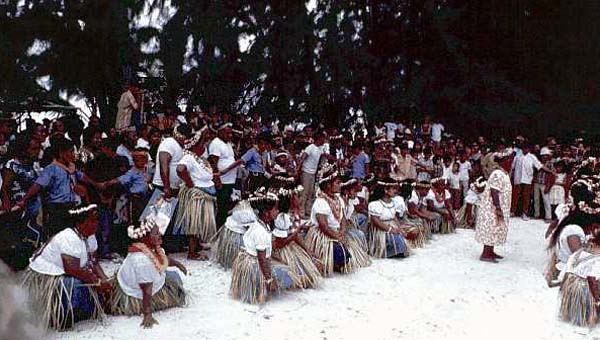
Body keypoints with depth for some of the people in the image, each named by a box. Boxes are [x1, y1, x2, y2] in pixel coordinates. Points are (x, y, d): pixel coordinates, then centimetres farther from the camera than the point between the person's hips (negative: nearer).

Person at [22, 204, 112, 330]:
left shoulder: (90, 236, -1)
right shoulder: (69, 239, -28)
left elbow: (93, 262, -2)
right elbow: (72, 270, -34)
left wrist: (105, 281, -17)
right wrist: (98, 283, -29)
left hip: (63, 275, 9)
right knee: (77, 288, -27)